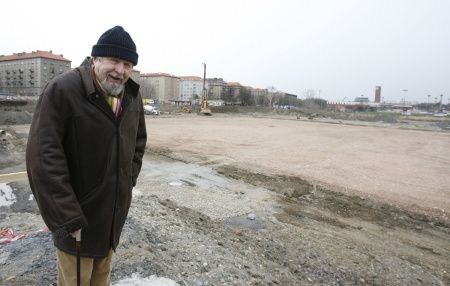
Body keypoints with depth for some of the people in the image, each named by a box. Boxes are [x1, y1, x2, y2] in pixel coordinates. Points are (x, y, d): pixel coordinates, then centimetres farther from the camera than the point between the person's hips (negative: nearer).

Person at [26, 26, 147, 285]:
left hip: (116, 211, 5)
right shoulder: (62, 90, -18)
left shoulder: (133, 95, 1)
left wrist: (129, 181, 6)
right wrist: (67, 217, -22)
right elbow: (43, 156, -22)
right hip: (77, 213, -5)